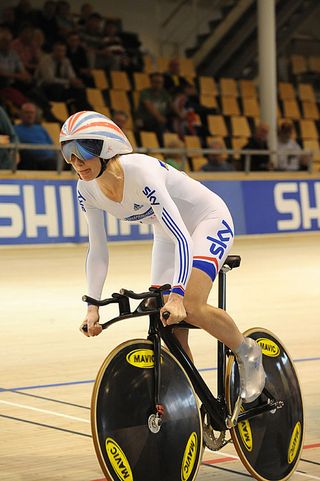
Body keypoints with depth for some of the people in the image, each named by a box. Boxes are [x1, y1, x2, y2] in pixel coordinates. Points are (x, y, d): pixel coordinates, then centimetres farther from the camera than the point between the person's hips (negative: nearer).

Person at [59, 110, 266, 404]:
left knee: (190, 307, -27)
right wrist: (93, 307, -15)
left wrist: (176, 296, -49)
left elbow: (182, 239, -40)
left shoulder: (141, 172, -36)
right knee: (170, 329, -2)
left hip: (209, 221, -7)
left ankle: (248, 352, 0)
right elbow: (97, 252, -7)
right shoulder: (87, 190, -15)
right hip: (168, 233, 7)